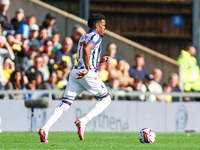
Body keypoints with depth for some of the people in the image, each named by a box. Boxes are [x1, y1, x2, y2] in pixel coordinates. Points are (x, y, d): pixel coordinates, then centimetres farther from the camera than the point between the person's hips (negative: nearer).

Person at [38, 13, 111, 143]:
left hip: (75, 72, 8)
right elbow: (87, 49, -24)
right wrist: (87, 69, -23)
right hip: (88, 73, -8)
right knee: (106, 99, 8)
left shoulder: (84, 37, 23)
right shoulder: (96, 36, -4)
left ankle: (45, 128, -11)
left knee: (65, 103, 4)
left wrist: (100, 60, 27)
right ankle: (83, 121, -9)